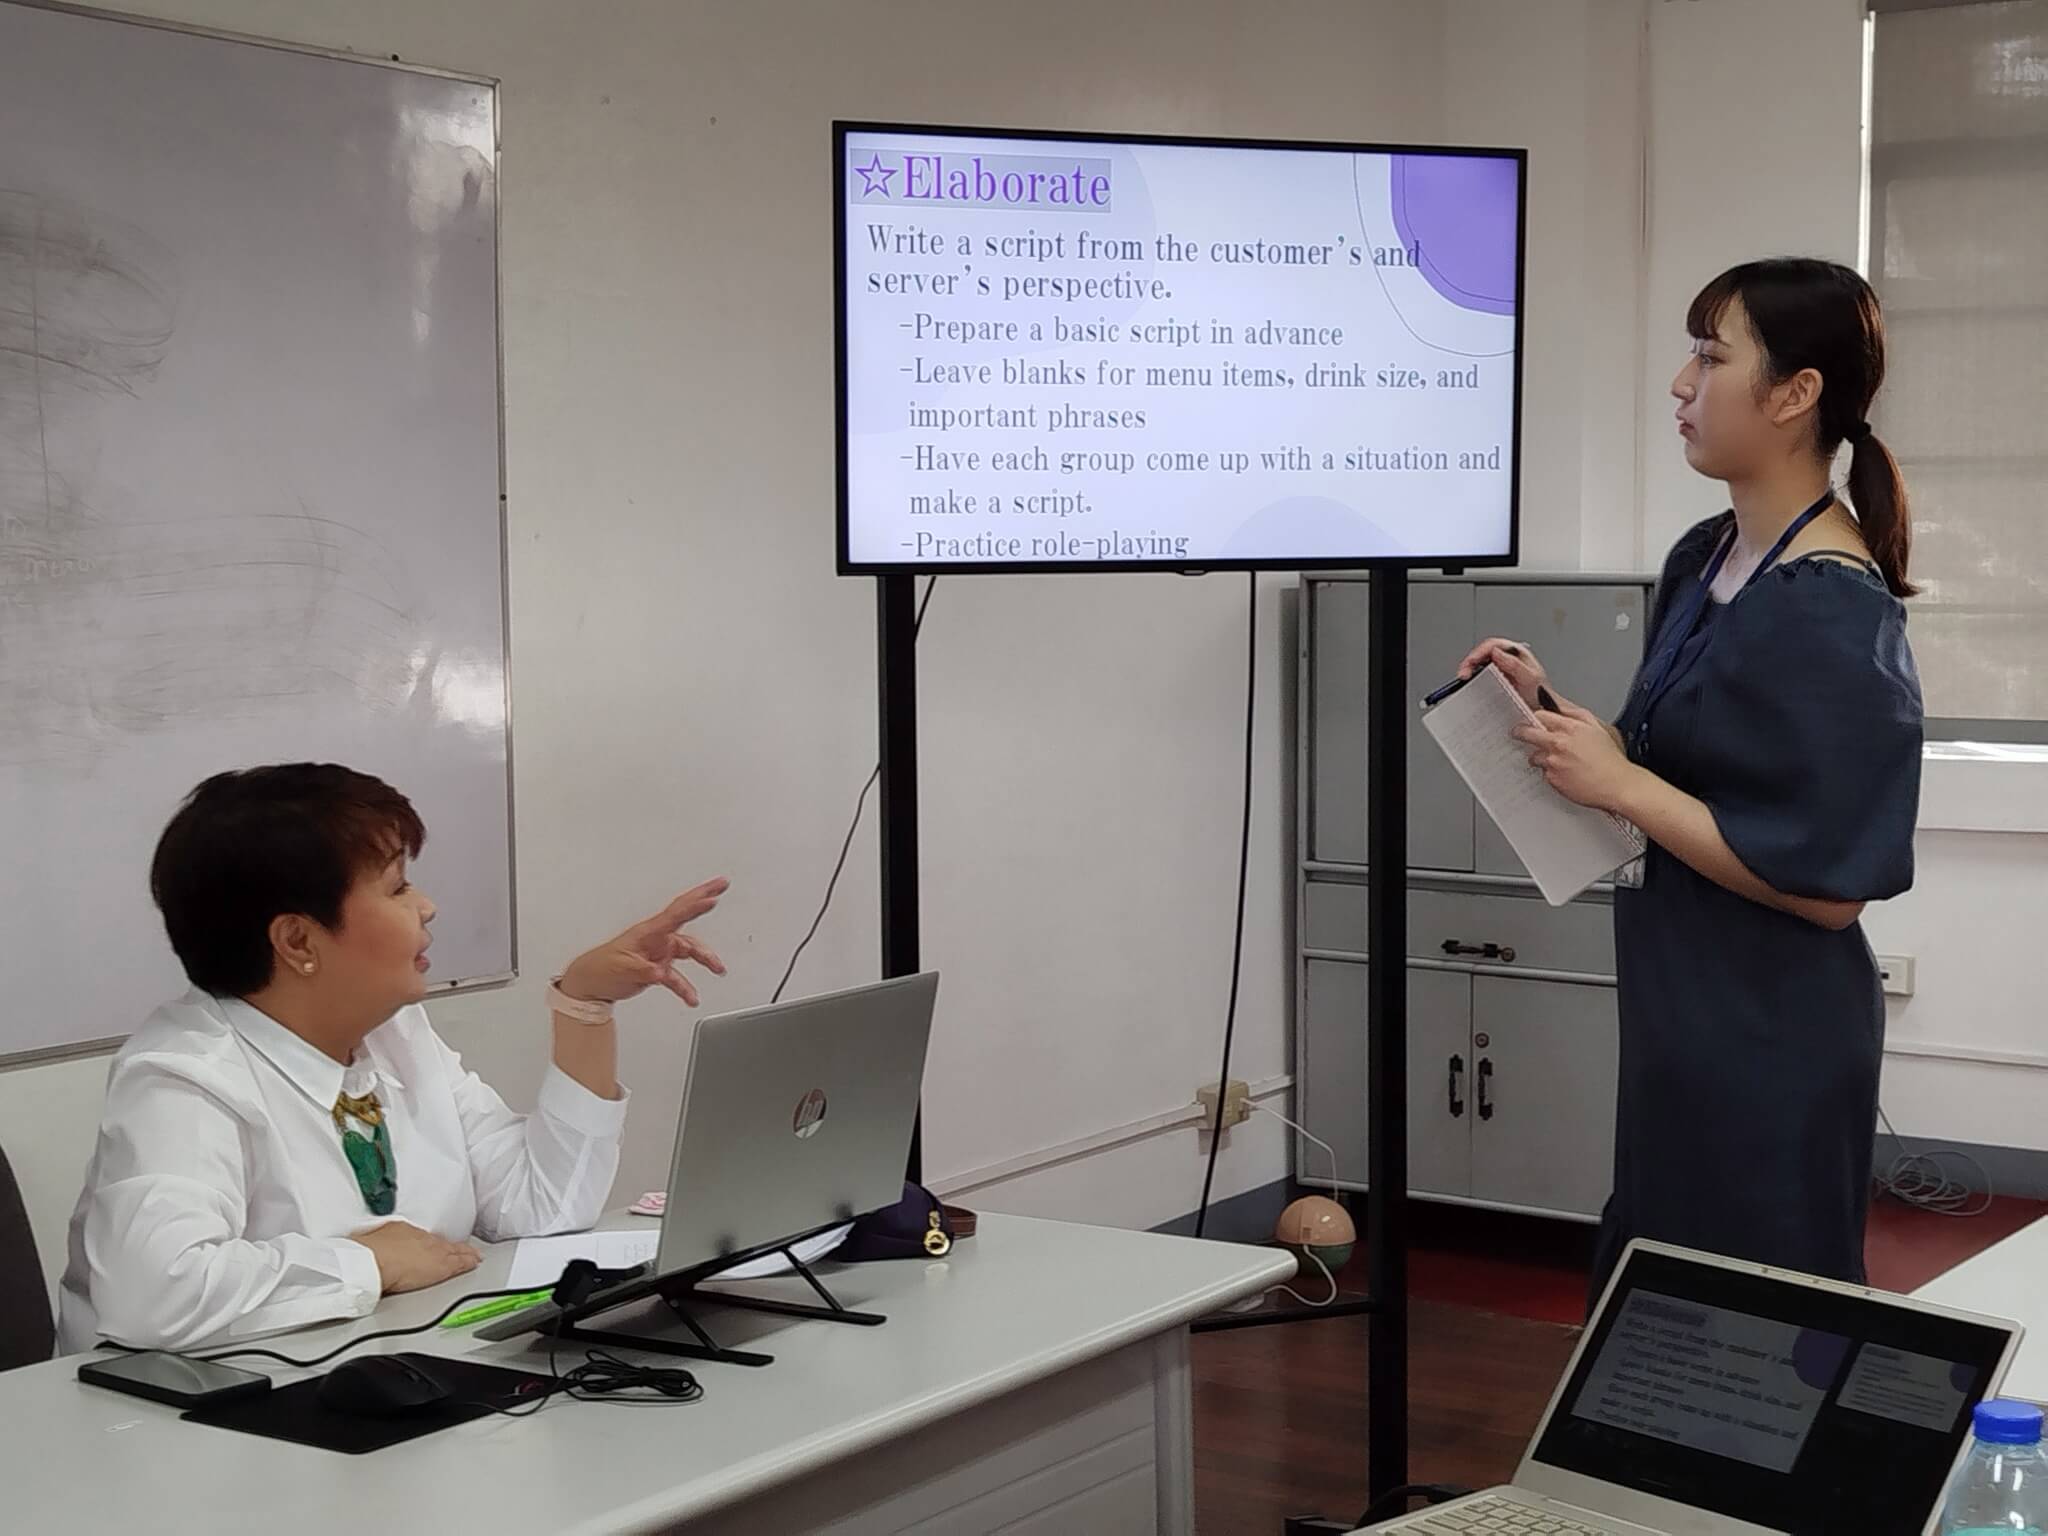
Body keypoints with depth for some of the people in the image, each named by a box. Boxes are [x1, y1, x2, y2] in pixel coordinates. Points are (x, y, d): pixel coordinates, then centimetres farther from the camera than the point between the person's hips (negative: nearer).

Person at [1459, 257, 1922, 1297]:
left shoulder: (1835, 617, -19)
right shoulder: (1702, 561, 6)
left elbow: (1830, 886, -21)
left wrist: (1621, 787, -20)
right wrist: (1556, 712, 1)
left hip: (1772, 1045, -8)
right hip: (1682, 1017, 8)